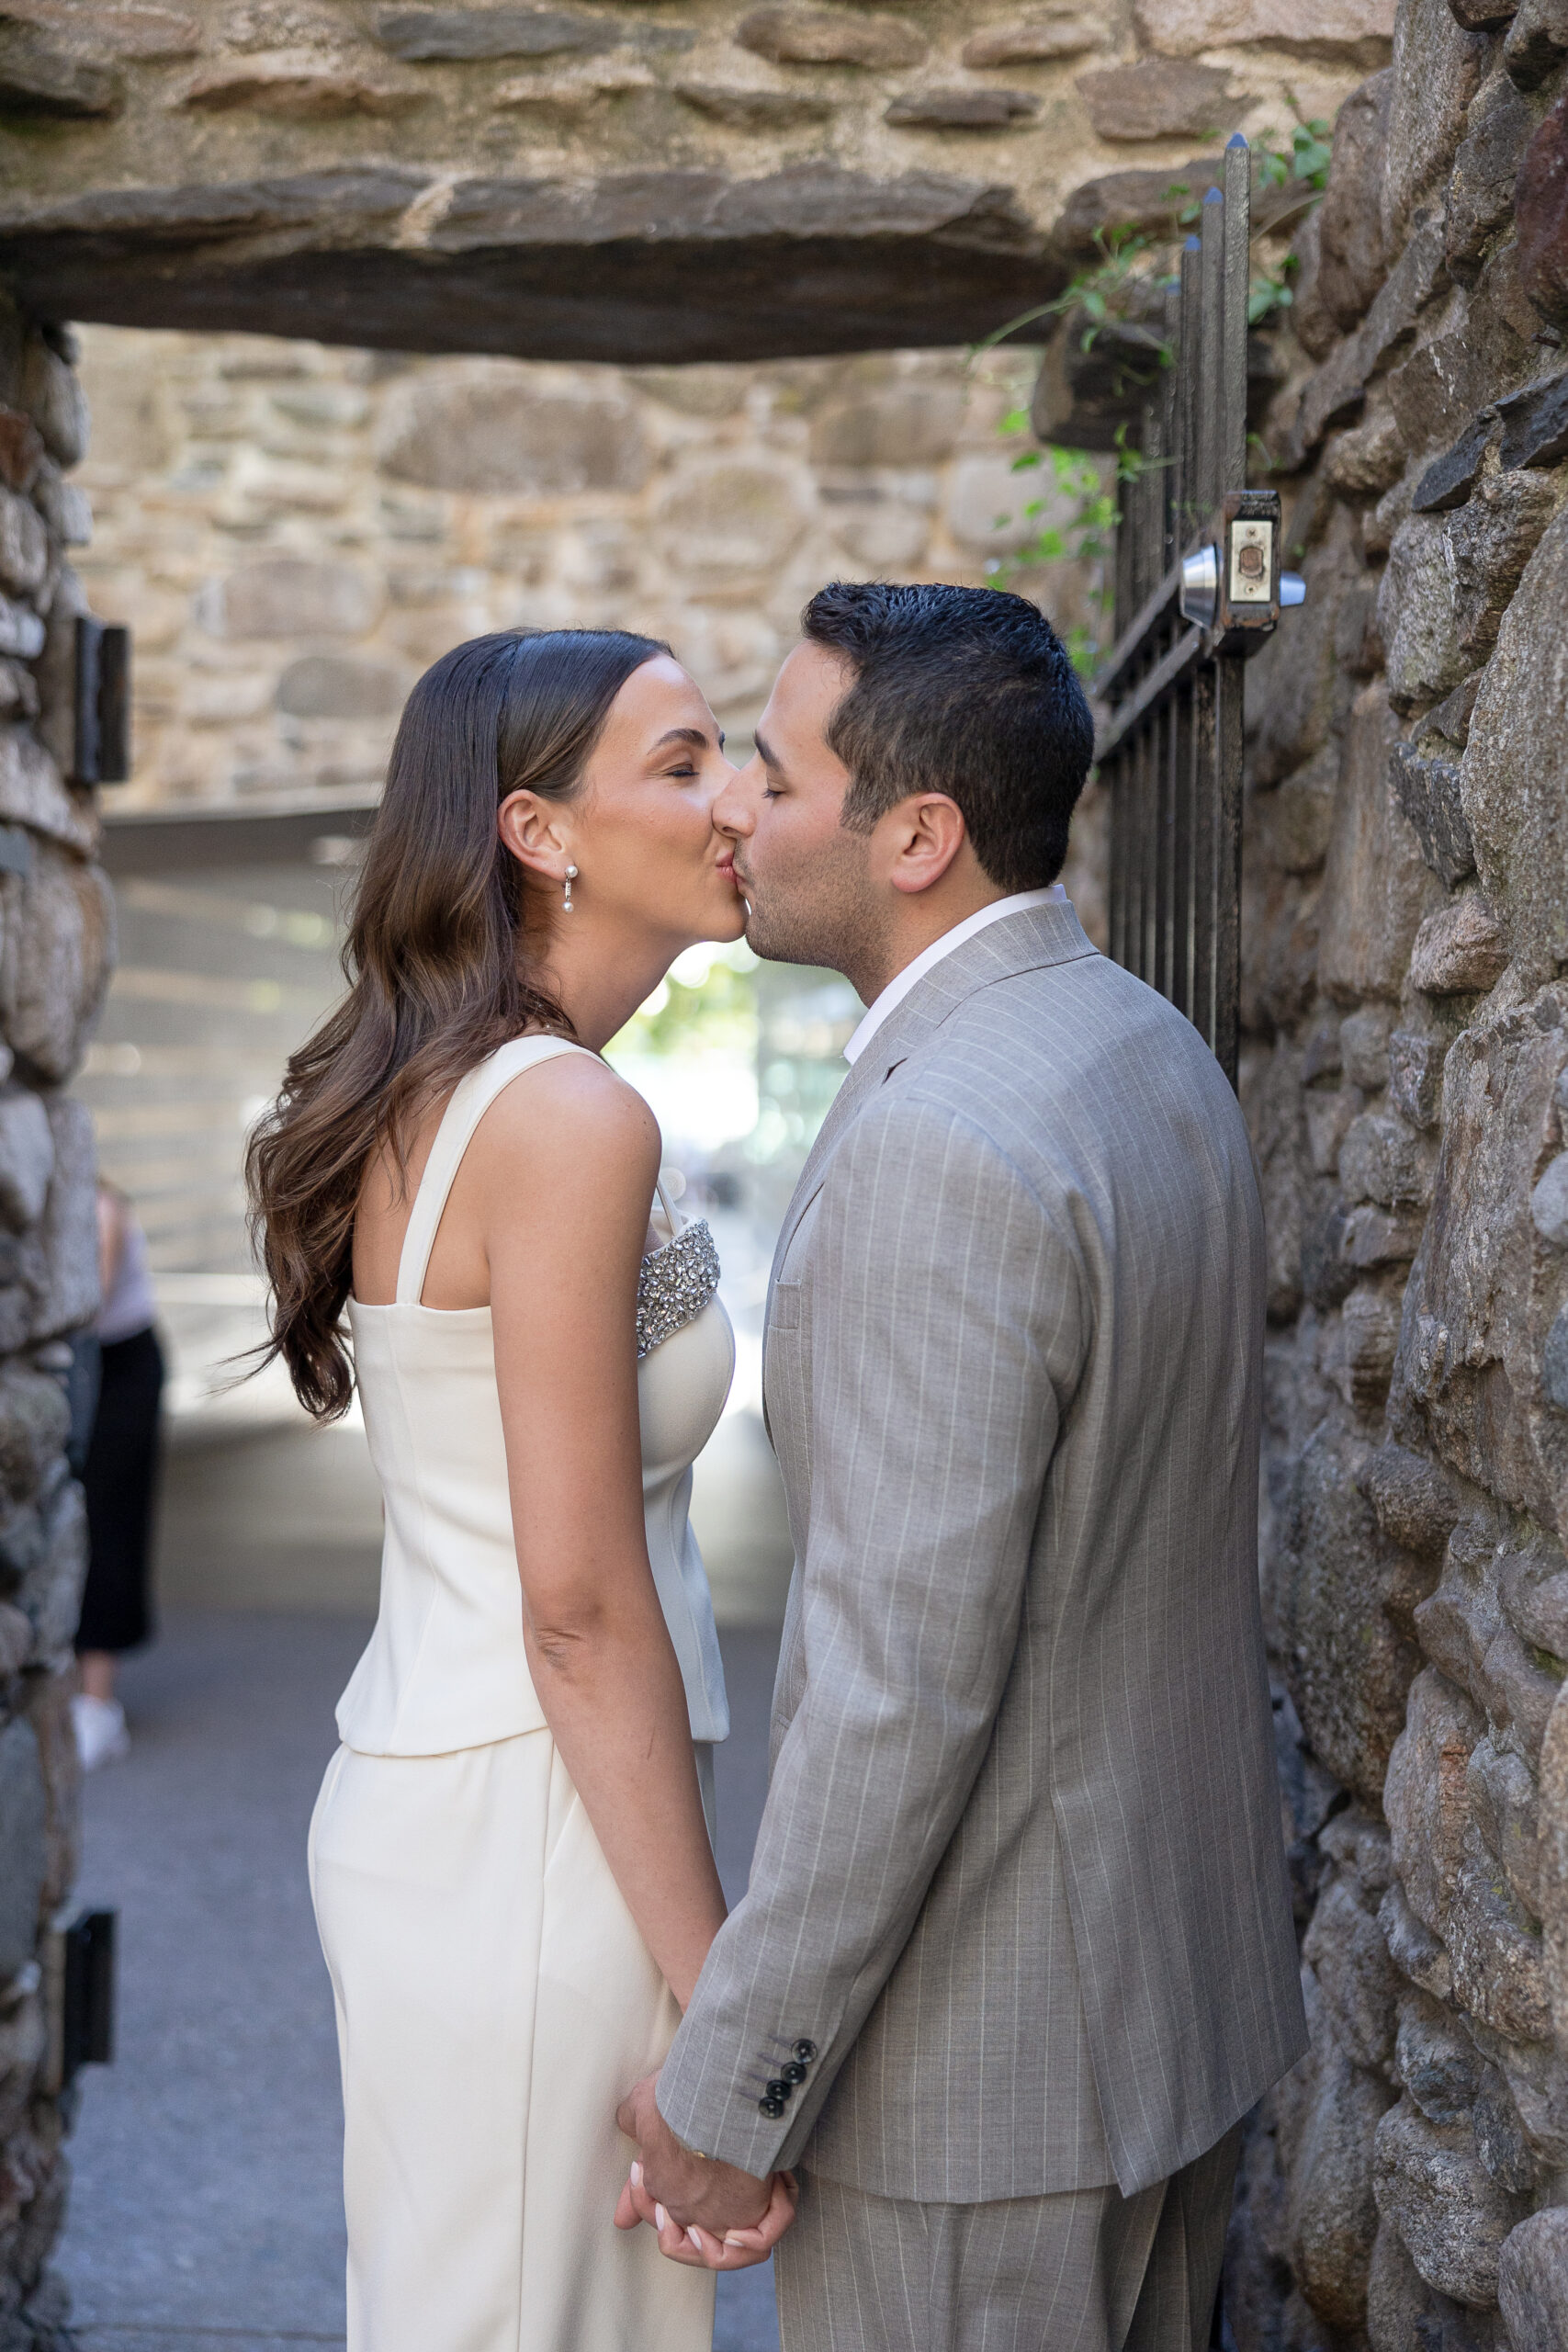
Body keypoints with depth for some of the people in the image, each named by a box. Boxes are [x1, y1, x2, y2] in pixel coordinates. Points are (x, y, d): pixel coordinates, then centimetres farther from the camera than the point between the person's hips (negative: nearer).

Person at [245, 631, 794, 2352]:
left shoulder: (418, 1097, 9)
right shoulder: (571, 1116, -18)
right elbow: (582, 1604, -21)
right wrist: (722, 2009, -17)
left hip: (408, 1793, 9)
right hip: (528, 1837, -9)